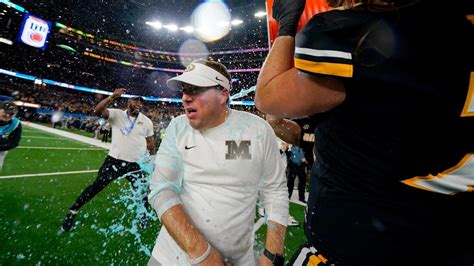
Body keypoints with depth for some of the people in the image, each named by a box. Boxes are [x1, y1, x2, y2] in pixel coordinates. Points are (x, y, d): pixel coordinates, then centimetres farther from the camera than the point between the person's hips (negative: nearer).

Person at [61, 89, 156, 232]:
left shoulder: (147, 121, 1)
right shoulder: (117, 114, -5)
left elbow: (150, 142, 9)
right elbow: (98, 111, -23)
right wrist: (112, 97, -32)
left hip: (136, 165, 2)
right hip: (114, 160, -1)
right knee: (96, 187, 4)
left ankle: (144, 218, 35)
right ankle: (72, 212, 27)